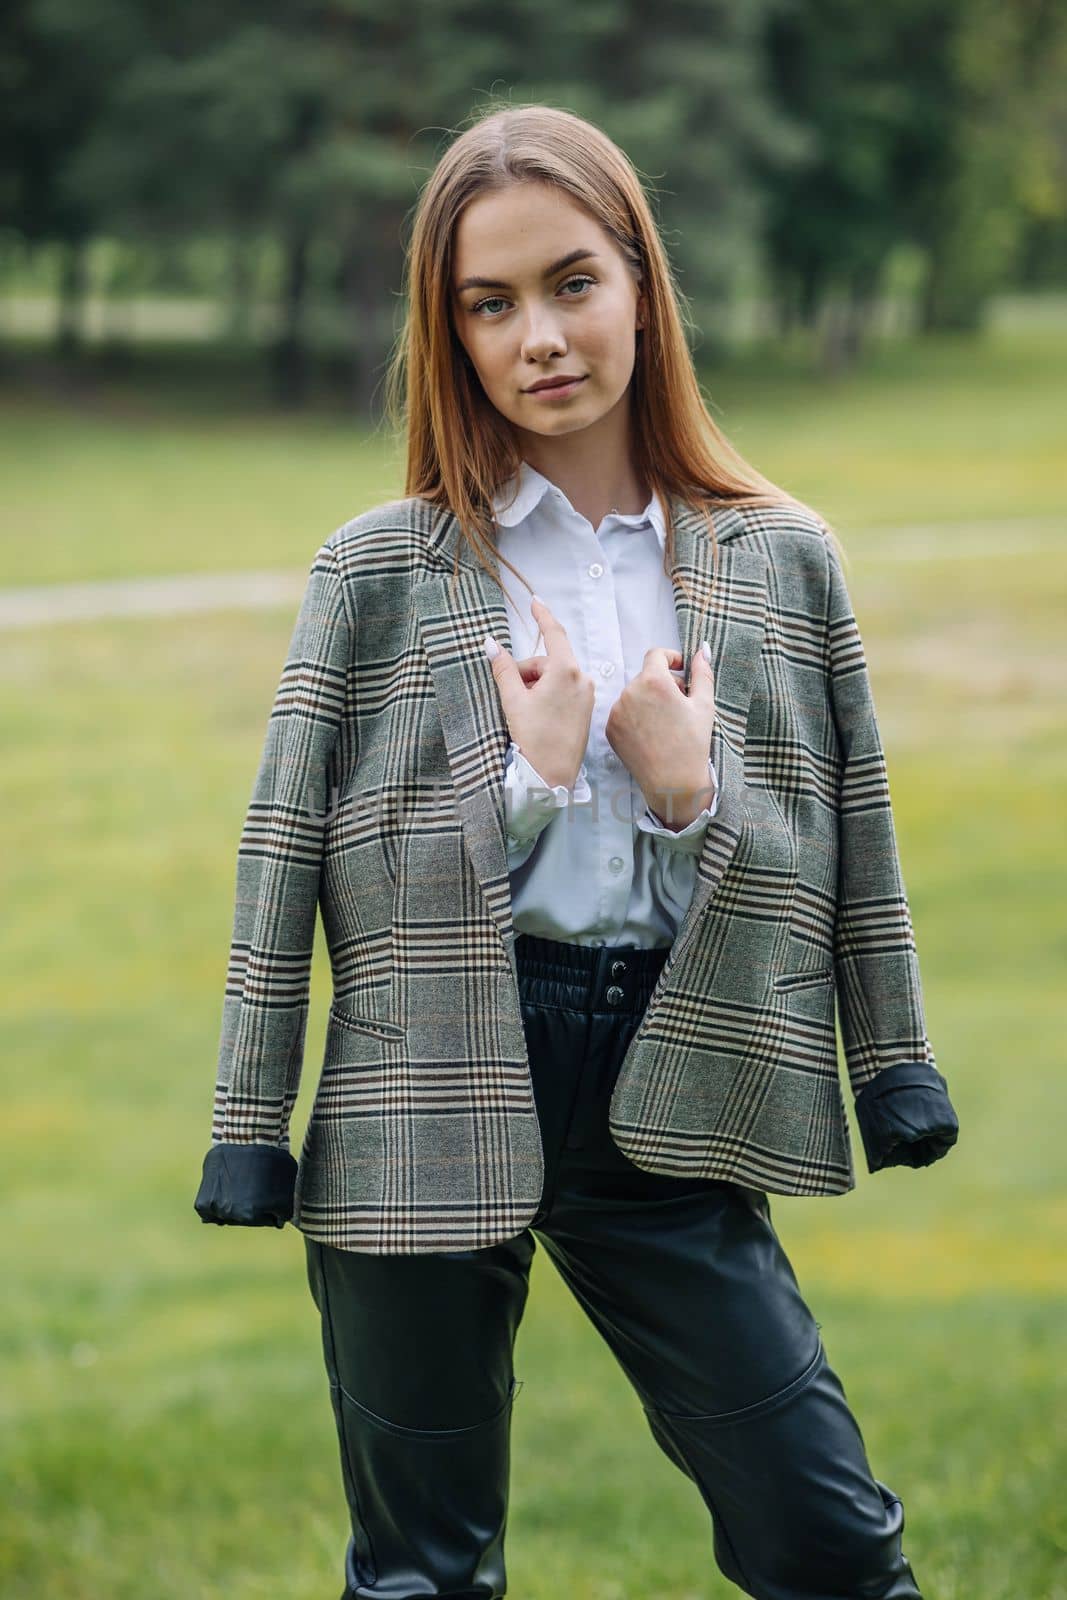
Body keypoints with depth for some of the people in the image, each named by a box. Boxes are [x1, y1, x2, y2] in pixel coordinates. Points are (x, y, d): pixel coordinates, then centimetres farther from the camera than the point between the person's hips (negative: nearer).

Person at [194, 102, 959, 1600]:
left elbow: (854, 855, 8)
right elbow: (286, 861, 1)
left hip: (668, 1102, 1)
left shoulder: (781, 560, 6)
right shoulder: (384, 569, 1)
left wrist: (694, 794, -8)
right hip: (431, 1105, -1)